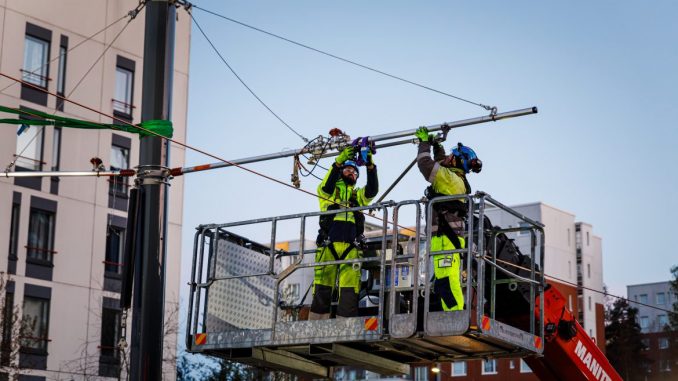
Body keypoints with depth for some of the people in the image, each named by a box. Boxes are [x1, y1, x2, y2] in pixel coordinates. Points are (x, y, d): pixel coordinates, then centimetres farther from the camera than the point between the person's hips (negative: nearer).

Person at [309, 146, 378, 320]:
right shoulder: (330, 192, 18)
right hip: (328, 246, -3)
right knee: (322, 290, -8)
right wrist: (339, 162, -17)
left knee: (350, 292, -8)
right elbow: (325, 186, -6)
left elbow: (372, 190, 6)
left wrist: (370, 166, -7)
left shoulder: (358, 195, 26)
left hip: (351, 248, 3)